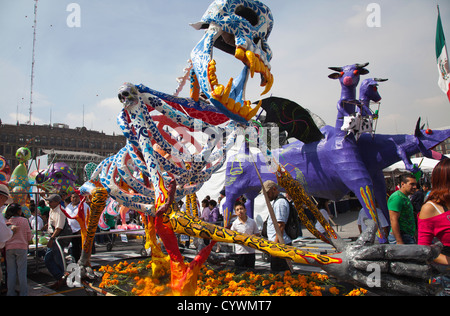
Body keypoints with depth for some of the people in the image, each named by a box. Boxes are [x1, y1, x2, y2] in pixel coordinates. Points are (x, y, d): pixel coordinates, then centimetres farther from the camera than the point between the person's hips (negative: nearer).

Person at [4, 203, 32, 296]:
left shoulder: (6, 222, 2)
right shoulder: (24, 220, -3)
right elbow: (29, 235, -1)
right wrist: (26, 242, 18)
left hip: (9, 248, 2)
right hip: (22, 247, -2)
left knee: (11, 272, 9)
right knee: (22, 271, 4)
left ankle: (11, 293, 14)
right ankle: (23, 293, 9)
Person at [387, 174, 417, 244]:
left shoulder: (406, 198, 19)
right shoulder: (396, 197, -14)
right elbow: (393, 220, -21)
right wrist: (399, 241, -25)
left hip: (409, 238, 10)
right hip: (400, 238, -10)